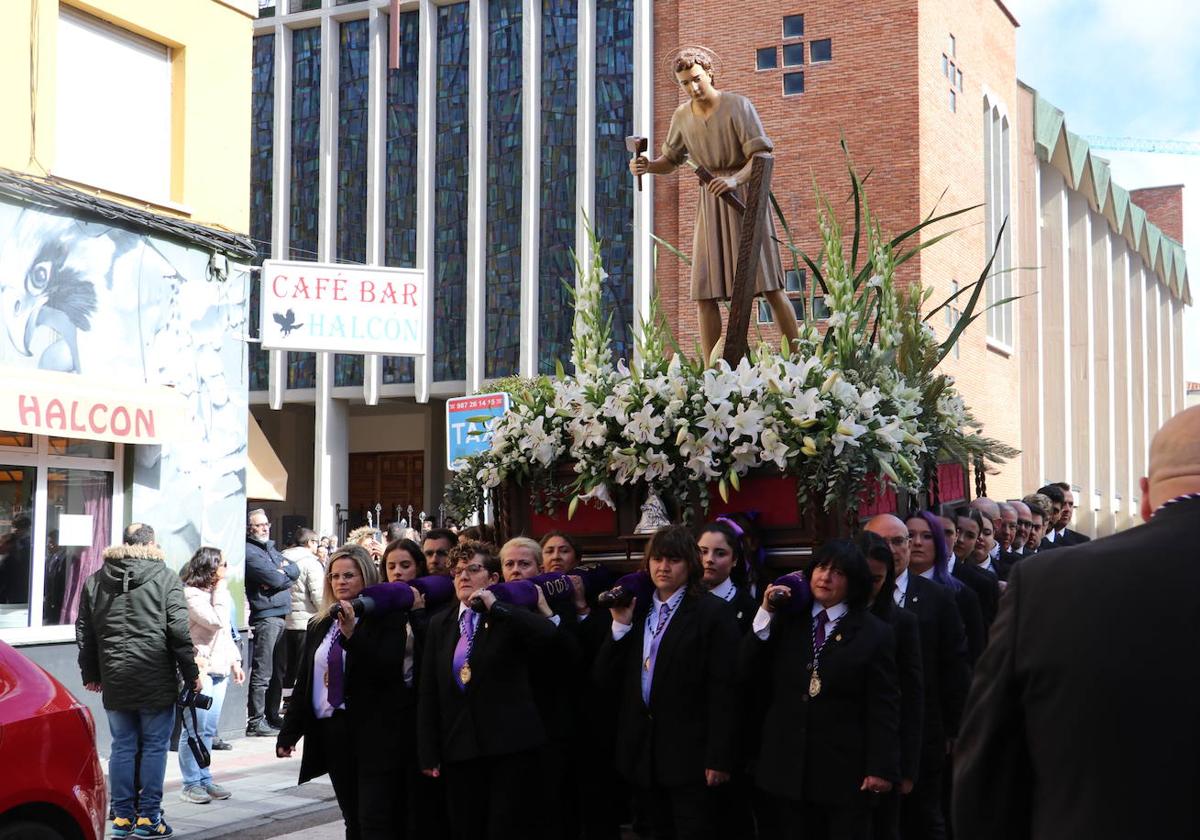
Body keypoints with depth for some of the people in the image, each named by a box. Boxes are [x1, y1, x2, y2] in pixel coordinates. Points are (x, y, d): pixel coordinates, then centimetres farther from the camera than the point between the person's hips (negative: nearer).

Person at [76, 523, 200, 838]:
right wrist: (191, 673, -1)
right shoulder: (165, 578, -4)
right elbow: (179, 630, -8)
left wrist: (91, 674, 24)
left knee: (122, 746, 11)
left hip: (115, 681, 4)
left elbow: (84, 632, 14)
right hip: (156, 681, -4)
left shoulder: (96, 580, 10)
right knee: (155, 747, 3)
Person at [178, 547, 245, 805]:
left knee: (208, 730, 11)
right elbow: (216, 621, -19)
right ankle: (191, 784, 0)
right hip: (200, 670, -8)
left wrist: (235, 661, 19)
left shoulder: (217, 593, 17)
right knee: (195, 729, -6)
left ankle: (205, 779, 16)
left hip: (219, 669, 8)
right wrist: (221, 593, -9)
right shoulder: (191, 595, -11)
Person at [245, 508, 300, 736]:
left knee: (278, 669, 14)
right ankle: (255, 721, -3)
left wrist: (281, 572, -7)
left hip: (281, 615, 9)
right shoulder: (250, 552, -8)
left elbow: (295, 570, 11)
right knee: (262, 673, -7)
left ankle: (272, 716, 22)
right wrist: (286, 576, 2)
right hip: (264, 616, -9)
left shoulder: (271, 549, 20)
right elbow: (275, 579, -17)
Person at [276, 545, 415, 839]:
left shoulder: (387, 617, -4)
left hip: (375, 733, -6)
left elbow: (388, 670, -16)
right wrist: (289, 732, 14)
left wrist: (352, 634, -25)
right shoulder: (320, 625, 14)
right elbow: (304, 681, 18)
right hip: (331, 733, 6)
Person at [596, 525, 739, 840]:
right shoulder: (635, 610, 10)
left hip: (689, 754, -5)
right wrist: (620, 626, -6)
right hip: (642, 753, 5)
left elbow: (723, 691, -11)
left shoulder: (712, 613, -7)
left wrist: (719, 758, -15)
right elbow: (604, 678, 6)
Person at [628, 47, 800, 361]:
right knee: (705, 292, -4)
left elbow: (761, 156, -16)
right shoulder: (682, 116, 5)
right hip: (711, 202, 5)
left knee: (768, 283, -8)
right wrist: (647, 166, -7)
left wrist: (735, 180, -35)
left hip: (745, 195, -5)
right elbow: (669, 162, 16)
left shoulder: (738, 106, -10)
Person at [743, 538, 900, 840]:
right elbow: (749, 673, 2)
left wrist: (882, 769, -11)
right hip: (788, 767, 3)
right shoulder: (787, 621, 9)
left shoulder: (875, 634, -1)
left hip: (845, 771, -3)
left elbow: (883, 708, -5)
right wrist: (765, 614, -5)